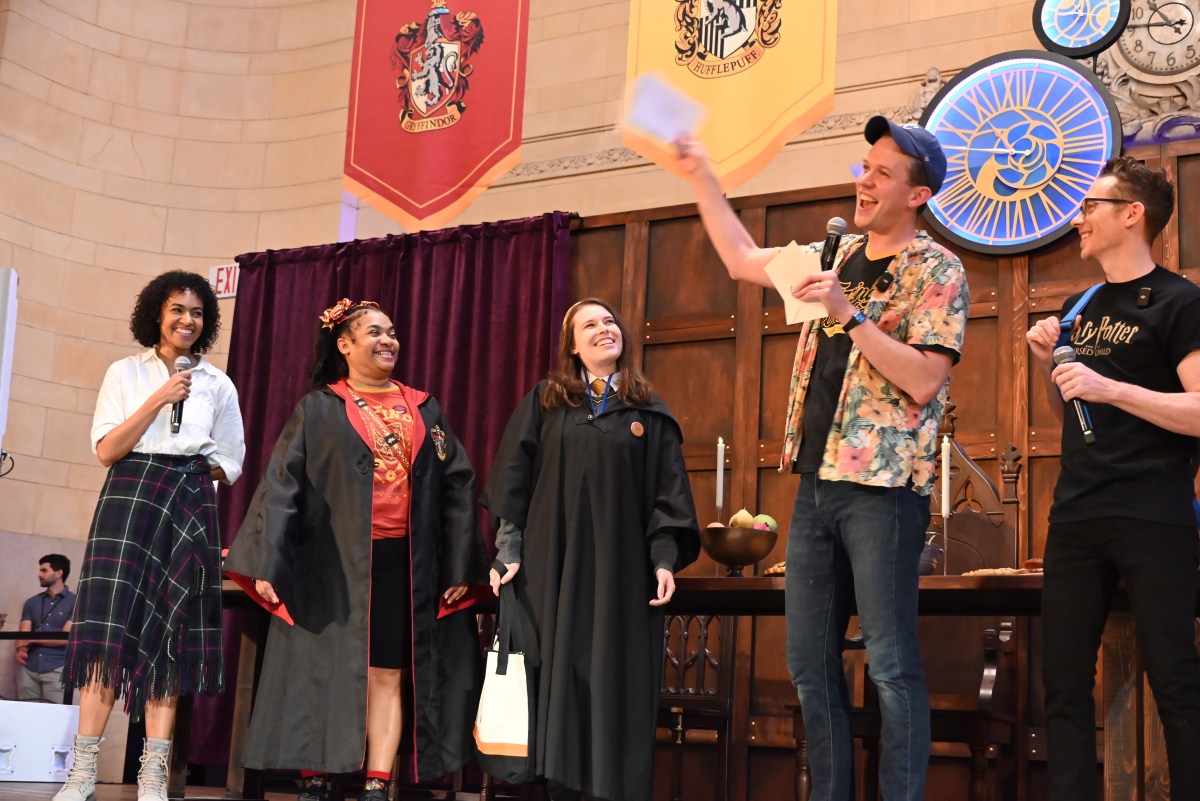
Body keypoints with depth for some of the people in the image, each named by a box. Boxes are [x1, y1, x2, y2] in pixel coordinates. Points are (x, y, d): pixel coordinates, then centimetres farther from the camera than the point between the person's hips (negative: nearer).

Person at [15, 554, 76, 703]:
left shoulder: (75, 602, 1)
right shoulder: (32, 602, 16)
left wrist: (32, 639, -2)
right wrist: (21, 650, -15)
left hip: (56, 670, -4)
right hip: (28, 669, 4)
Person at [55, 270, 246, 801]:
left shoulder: (218, 385, 12)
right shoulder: (125, 373, 9)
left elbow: (230, 463, 14)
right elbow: (106, 450, -2)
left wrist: (184, 473, 2)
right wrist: (159, 399, -9)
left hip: (190, 510, 2)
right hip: (129, 499, -1)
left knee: (169, 636, -2)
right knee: (111, 628, -11)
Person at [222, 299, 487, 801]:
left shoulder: (424, 410, 13)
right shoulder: (317, 409, 5)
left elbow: (458, 486, 9)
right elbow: (282, 486, -1)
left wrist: (461, 566, 1)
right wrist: (267, 564, -12)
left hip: (404, 564, 2)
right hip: (333, 562, -2)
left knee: (387, 676, 1)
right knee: (326, 673, -1)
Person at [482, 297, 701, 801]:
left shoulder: (649, 413, 9)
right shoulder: (543, 403, 9)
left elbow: (668, 492, 5)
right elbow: (515, 479, 5)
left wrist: (665, 559, -6)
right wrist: (508, 550, -4)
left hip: (622, 569, 0)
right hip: (553, 564, 0)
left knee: (617, 684, -1)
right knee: (557, 679, 0)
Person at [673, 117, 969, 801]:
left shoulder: (935, 270, -5)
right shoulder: (838, 256, 16)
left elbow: (923, 378, -15)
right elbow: (743, 260, 27)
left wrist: (850, 314, -19)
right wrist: (701, 176, 25)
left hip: (882, 487, -7)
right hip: (817, 483, 7)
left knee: (891, 663, -7)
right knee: (810, 662, 8)